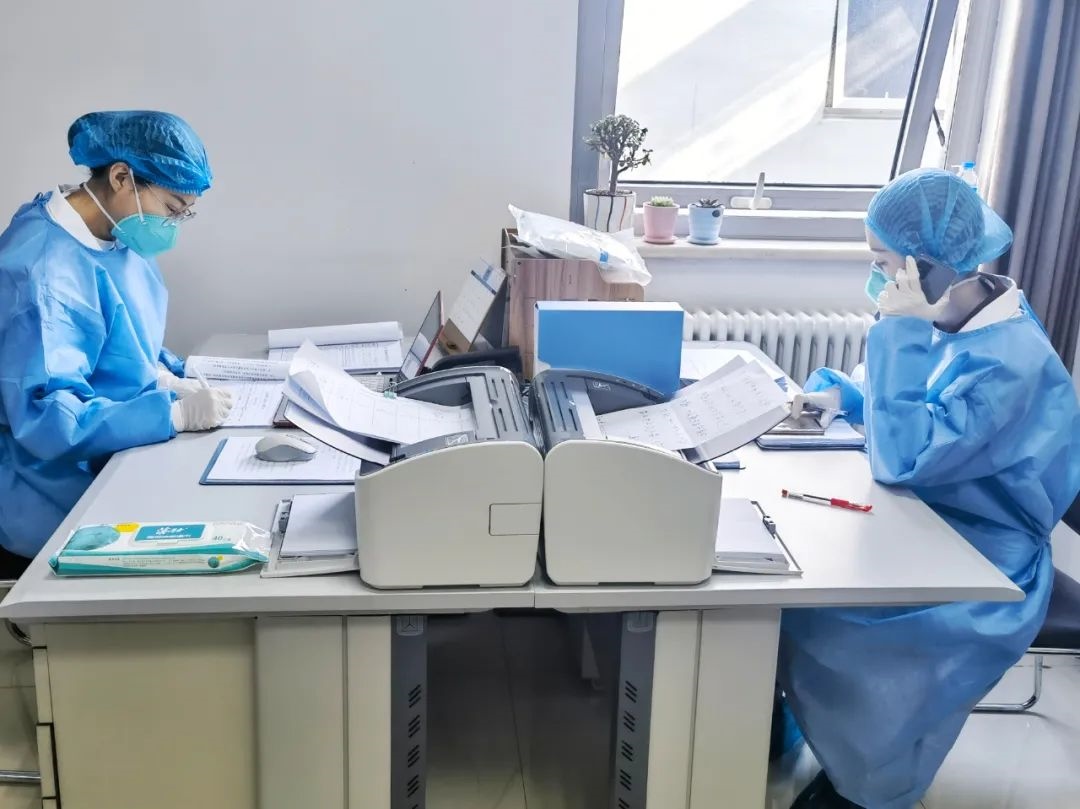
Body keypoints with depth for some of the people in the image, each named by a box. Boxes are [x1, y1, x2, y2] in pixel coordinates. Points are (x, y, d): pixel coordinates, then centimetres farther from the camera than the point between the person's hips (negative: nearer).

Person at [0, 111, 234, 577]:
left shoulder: (117, 239, 2)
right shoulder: (43, 270, -26)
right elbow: (47, 419, -31)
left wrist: (166, 378, -2)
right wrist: (176, 413, -29)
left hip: (114, 462, 8)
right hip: (63, 497, -8)